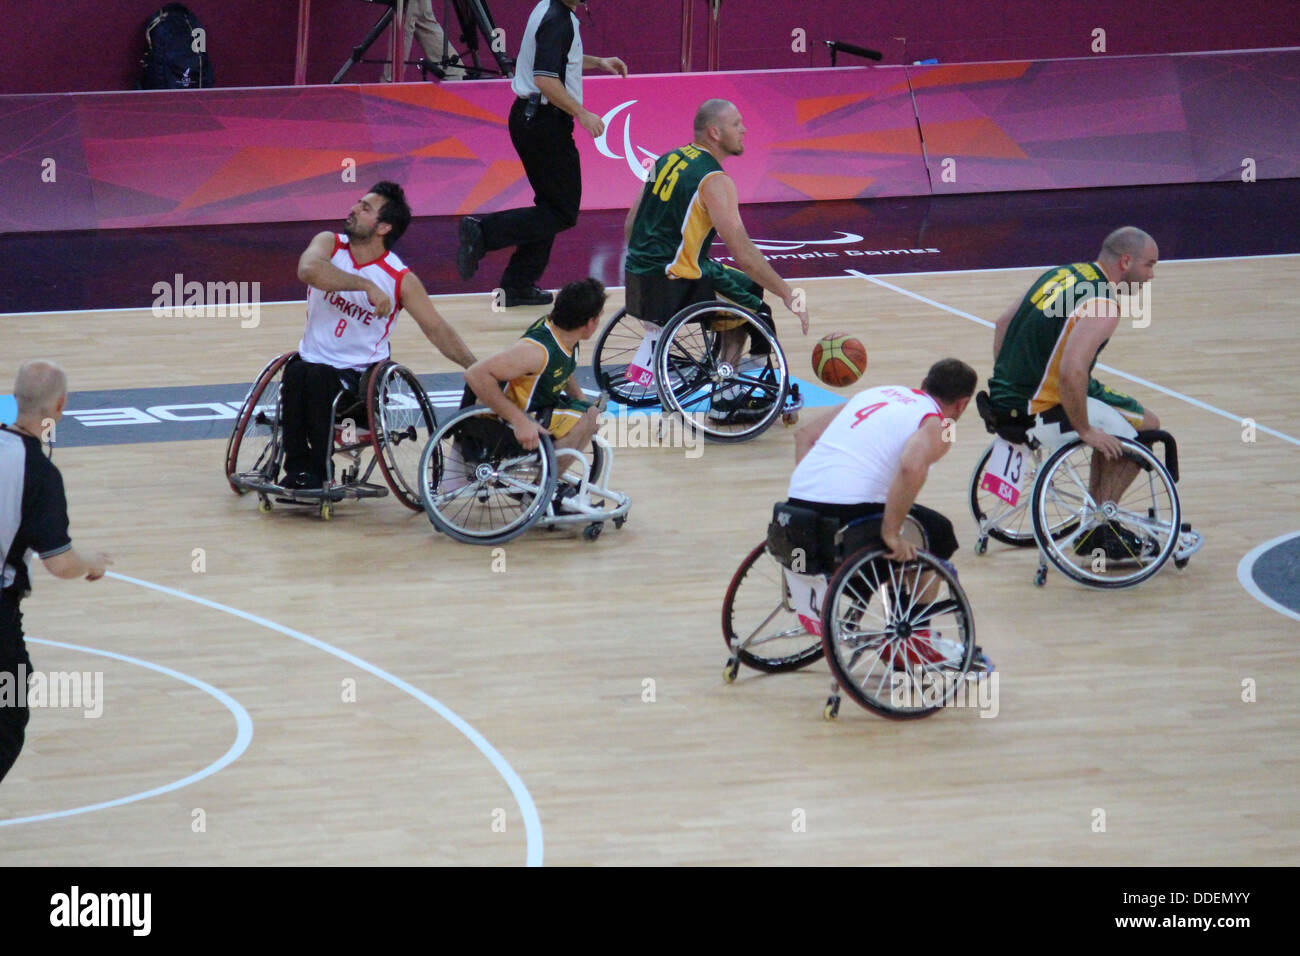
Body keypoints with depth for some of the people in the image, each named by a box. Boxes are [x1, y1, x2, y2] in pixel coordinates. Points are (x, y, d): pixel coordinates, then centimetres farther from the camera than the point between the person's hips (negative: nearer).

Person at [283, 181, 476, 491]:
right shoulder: (329, 244, -2)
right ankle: (296, 468, -22)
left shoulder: (401, 279, -6)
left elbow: (437, 329, 1)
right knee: (296, 373, -33)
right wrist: (366, 285, -31)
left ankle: (317, 473, -23)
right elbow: (308, 270, -24)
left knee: (319, 378, -34)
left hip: (362, 375, -2)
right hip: (312, 358, 2)